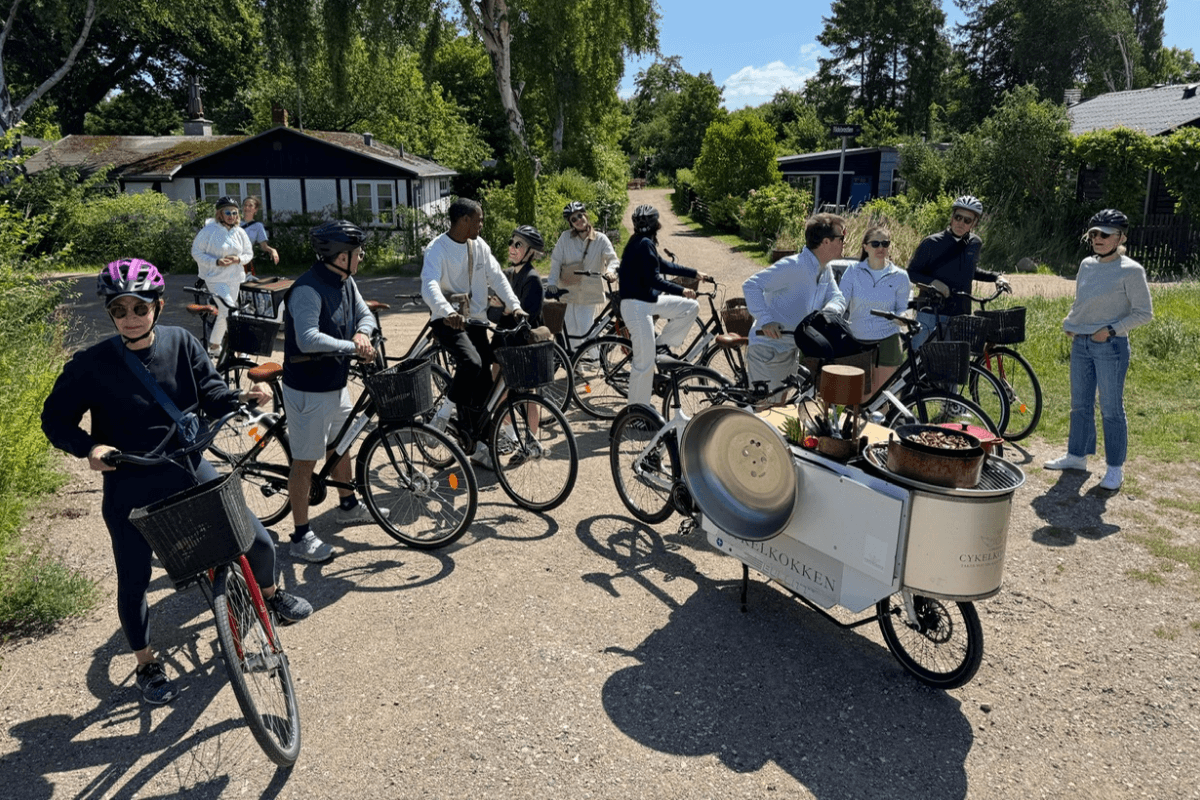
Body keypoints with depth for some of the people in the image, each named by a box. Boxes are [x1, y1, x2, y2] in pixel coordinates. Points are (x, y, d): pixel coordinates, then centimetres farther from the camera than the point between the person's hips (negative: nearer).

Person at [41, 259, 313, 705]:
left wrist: (246, 397, -23)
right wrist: (88, 447, -22)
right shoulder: (92, 364, -12)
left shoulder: (180, 343, -6)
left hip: (189, 470, 2)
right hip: (130, 487, -2)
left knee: (259, 540, 2)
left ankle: (268, 593, 36)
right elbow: (55, 418, -4)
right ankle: (146, 665, 33)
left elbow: (211, 393, -3)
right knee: (134, 581, 9)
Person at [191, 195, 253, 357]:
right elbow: (196, 252, -7)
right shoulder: (209, 230, -9)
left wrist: (238, 259, -11)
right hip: (215, 278, -5)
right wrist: (216, 262, -20)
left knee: (224, 314, 14)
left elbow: (249, 254, 11)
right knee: (229, 312, -18)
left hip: (234, 279, 5)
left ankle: (214, 345, 30)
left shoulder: (240, 232, 4)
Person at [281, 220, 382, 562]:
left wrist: (362, 333, -14)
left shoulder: (346, 282, 4)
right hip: (308, 389, -9)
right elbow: (308, 339, -35)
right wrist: (352, 347, -29)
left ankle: (348, 506, 45)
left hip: (336, 383, 9)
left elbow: (365, 314, 9)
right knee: (306, 461, 0)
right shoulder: (308, 290, -25)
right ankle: (301, 536, 12)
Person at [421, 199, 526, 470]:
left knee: (484, 384, 4)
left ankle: (480, 446, 15)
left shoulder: (479, 246, 5)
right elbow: (429, 285, -29)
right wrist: (448, 311, -48)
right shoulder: (437, 249, -14)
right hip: (448, 320, -6)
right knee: (471, 363, -33)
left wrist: (515, 305, -13)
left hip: (476, 320, 6)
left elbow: (496, 277, 2)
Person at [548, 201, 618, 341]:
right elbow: (556, 261, -1)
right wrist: (552, 283, -13)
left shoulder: (600, 239, 0)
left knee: (586, 333, -3)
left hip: (590, 295, 0)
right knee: (571, 332, -1)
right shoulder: (565, 237, 1)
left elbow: (612, 258, -10)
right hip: (568, 293, 1)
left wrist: (610, 270, -33)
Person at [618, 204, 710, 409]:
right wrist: (681, 291, -15)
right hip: (637, 305, -10)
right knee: (645, 363, -7)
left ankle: (662, 345, 13)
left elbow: (665, 266, 21)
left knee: (691, 307, 9)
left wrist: (695, 273, 22)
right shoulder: (644, 244, -17)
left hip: (649, 300, 10)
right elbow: (654, 280, -22)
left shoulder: (642, 243, 13)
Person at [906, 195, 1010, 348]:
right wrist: (933, 282, -20)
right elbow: (911, 273, -4)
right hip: (931, 314, -4)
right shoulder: (932, 243, -8)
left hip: (960, 314, 4)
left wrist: (996, 276, 12)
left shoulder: (975, 244, 7)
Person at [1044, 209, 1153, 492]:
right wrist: (1071, 325, 5)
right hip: (1080, 344, 6)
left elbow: (1144, 313, -8)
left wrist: (1111, 330, -16)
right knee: (1080, 405, 14)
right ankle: (1077, 455, 27)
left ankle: (1115, 468, 11)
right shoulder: (1087, 265, 8)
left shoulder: (1131, 271, -10)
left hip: (1111, 347, -6)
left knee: (1111, 409, 1)